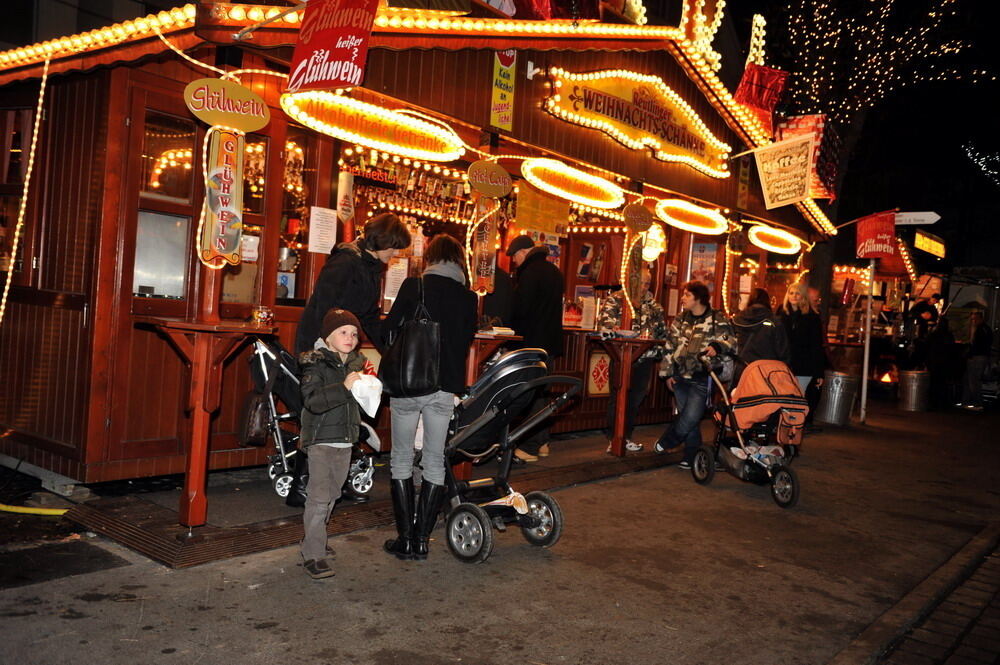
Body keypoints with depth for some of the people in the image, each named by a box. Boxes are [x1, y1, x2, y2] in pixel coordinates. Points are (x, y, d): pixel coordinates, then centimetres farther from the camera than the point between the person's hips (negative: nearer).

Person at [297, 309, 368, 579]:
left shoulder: (357, 363, 11)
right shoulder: (316, 363, -11)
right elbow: (312, 400, -25)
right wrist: (343, 387, -31)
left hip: (345, 441, 7)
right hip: (321, 440, -7)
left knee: (332, 495, 17)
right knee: (319, 496, -10)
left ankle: (312, 539, 33)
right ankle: (313, 555, -4)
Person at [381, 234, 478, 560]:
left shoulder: (414, 285, -6)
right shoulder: (469, 297, 3)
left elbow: (390, 329, -2)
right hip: (445, 388, 3)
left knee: (402, 460, 9)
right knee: (434, 463, 12)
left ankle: (405, 539, 11)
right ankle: (422, 539, 15)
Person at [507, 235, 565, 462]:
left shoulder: (530, 271, -12)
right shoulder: (554, 271, 16)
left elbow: (521, 307, -18)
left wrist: (510, 325, 1)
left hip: (534, 341, -9)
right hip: (551, 340, 9)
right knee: (540, 391, 16)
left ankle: (529, 448, -5)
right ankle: (542, 441, 21)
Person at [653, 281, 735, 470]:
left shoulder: (717, 320, -5)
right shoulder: (680, 319, 10)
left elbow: (730, 339, -11)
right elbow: (670, 347, 13)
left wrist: (716, 346, -32)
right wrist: (668, 373, 10)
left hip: (701, 379, -5)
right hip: (680, 376, 5)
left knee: (691, 417, -8)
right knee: (687, 417, 9)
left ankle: (666, 442, 15)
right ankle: (692, 456, 20)